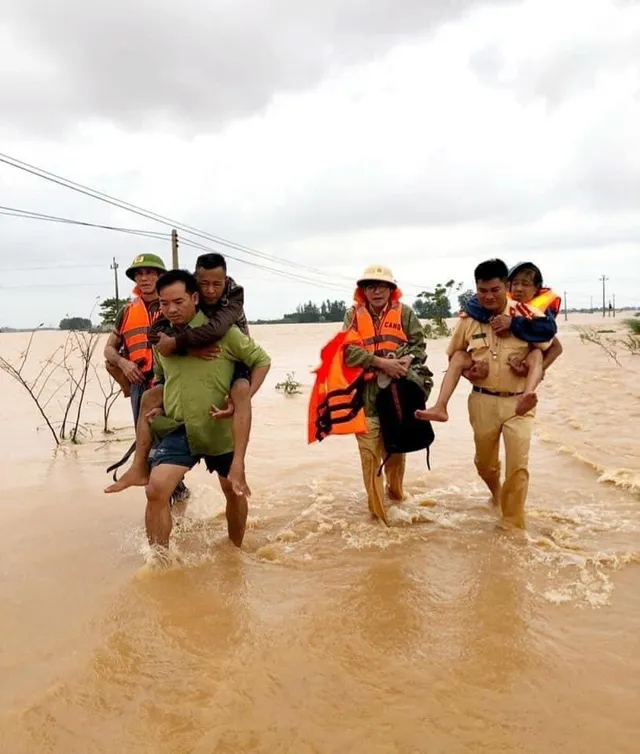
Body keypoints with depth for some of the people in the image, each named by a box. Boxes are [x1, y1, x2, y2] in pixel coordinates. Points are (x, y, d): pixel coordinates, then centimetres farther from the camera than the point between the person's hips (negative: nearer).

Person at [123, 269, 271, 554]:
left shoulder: (221, 329, -11)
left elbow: (262, 360, -4)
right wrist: (158, 406, 4)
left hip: (220, 429, -2)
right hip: (178, 429, 3)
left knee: (233, 490, 16)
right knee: (155, 489, -16)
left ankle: (236, 550, 42)